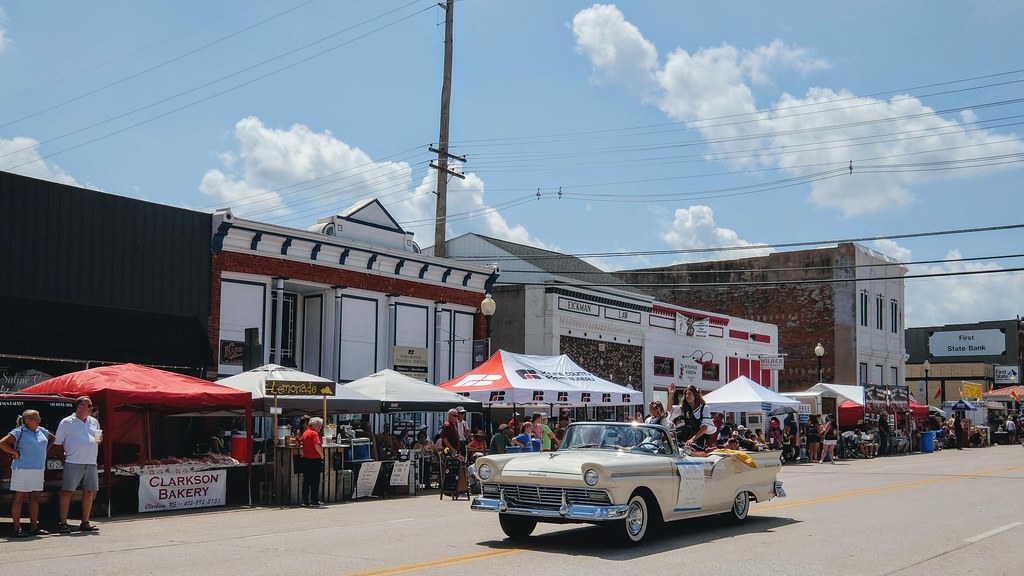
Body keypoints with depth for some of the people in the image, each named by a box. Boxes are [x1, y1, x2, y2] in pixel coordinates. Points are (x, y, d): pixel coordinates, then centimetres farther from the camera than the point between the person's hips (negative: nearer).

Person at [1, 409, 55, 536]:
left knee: (35, 498, 8)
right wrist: (16, 453, -11)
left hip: (39, 469, 7)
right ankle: (17, 529, -1)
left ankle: (34, 528, 12)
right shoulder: (19, 432, -6)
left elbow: (52, 438, 32)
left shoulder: (41, 431, 13)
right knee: (19, 498, -3)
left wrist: (45, 450, 18)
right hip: (22, 469, -7)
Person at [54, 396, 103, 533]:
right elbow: (57, 443, 2)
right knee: (67, 492, -6)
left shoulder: (94, 422, 18)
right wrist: (62, 458, -5)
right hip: (73, 463, -5)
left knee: (90, 492, 5)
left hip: (91, 463, 5)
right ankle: (63, 523, -1)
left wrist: (100, 440, 3)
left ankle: (85, 523, 14)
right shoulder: (66, 422, 2)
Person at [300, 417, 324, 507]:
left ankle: (305, 501, 14)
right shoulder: (314, 433, -14)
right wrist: (322, 455, -10)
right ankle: (314, 501, 1)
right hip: (314, 459, -8)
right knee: (315, 481, -1)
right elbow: (317, 446, -25)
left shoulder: (305, 433, 12)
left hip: (305, 458, 8)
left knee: (306, 481, 12)